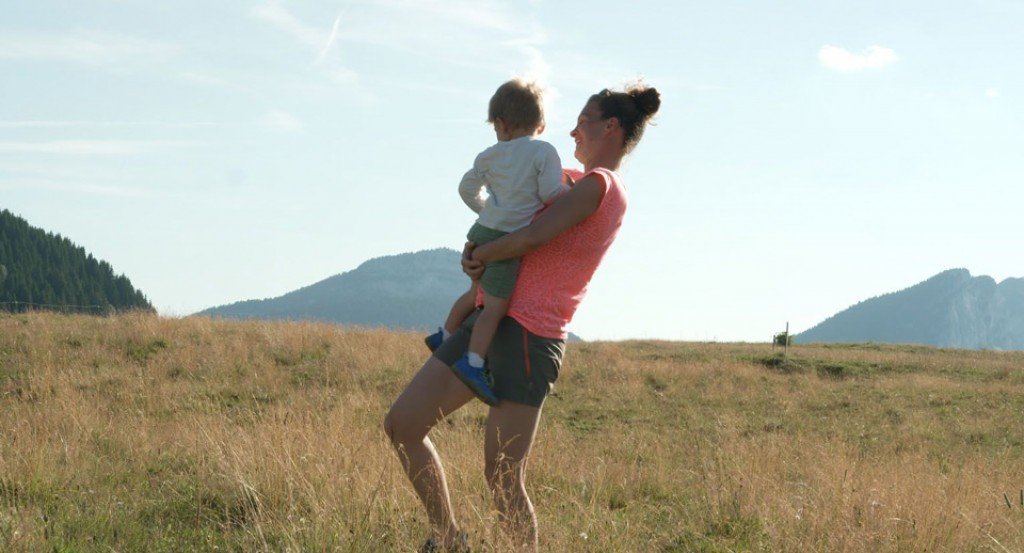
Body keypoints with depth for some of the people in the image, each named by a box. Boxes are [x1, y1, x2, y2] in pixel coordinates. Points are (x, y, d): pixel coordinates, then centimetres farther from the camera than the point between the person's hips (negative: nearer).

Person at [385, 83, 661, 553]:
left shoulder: (598, 184, -10)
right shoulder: (601, 194, 20)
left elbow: (533, 236, -21)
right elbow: (536, 237, 26)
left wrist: (483, 254, -2)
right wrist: (478, 251, 6)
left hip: (527, 337, -10)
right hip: (491, 320, 10)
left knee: (502, 479, -6)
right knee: (401, 425, 6)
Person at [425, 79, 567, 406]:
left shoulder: (491, 156, 12)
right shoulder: (545, 153, -6)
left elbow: (468, 189, 23)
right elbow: (551, 195, -12)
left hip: (484, 230, 7)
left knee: (478, 293, 26)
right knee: (495, 304, -12)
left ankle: (445, 336, 40)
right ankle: (473, 362, -22)